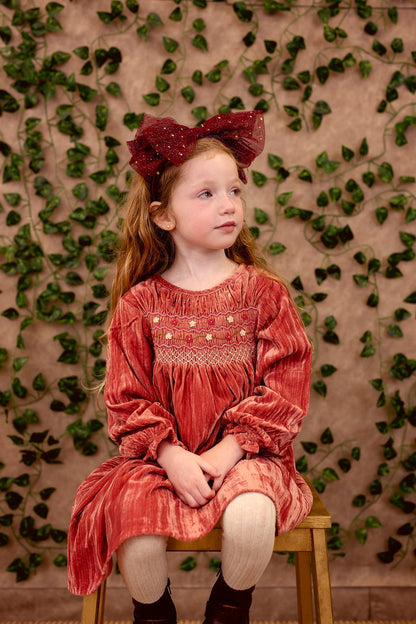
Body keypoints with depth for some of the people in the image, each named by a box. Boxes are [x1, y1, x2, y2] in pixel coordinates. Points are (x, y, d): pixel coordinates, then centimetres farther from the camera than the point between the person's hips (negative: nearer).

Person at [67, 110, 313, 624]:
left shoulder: (263, 292, 0)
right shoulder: (140, 302, 1)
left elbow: (285, 386, -5)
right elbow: (127, 398, -1)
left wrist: (231, 448, -15)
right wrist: (170, 454, -15)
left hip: (244, 453, 0)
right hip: (160, 455, 1)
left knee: (251, 517, -29)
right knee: (135, 527, -25)